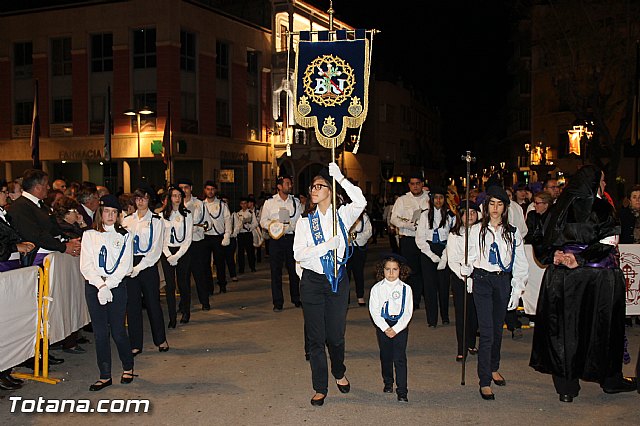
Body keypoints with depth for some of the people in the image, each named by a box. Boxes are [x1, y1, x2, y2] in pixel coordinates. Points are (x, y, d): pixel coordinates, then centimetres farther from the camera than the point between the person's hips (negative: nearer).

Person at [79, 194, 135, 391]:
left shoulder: (124, 236, 5)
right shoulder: (89, 235, 7)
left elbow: (125, 266, -3)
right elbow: (86, 265, 0)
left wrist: (108, 284, -13)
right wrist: (100, 285, -13)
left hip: (117, 286, -1)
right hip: (94, 287, 1)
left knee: (118, 330, 0)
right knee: (100, 332, 4)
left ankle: (128, 367, 22)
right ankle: (105, 376, 13)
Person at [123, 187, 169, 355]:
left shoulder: (156, 220, 0)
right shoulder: (127, 220, 11)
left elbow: (156, 248, -6)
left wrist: (139, 267, -12)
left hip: (148, 264, -3)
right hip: (130, 265, 3)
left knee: (153, 302, 2)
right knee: (132, 304, 4)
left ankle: (161, 340, 18)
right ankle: (135, 344, 12)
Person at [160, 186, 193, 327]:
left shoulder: (187, 215, 2)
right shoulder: (163, 215, 5)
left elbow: (188, 238, -2)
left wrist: (177, 255, -10)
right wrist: (168, 255, -8)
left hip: (183, 251, -1)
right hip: (167, 252, 1)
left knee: (184, 283, 3)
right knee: (169, 285, -3)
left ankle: (186, 312, 22)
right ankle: (172, 318, 1)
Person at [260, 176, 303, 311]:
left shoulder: (296, 202, 10)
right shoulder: (269, 202, 4)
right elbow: (263, 221, 3)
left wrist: (291, 225, -7)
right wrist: (274, 225, -14)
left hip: (291, 238, 2)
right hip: (276, 239, -1)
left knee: (294, 269, 5)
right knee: (276, 271, 0)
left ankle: (296, 299, 19)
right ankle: (278, 303, 8)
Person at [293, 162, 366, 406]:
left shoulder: (342, 216, 2)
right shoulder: (305, 222, 3)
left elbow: (360, 202, -19)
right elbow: (298, 253, -8)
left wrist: (340, 178, -22)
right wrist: (328, 245, -18)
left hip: (338, 281, 0)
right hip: (313, 281, 1)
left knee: (336, 335, 8)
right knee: (315, 337, 4)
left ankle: (339, 373, 38)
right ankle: (320, 388, 17)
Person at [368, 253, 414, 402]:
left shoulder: (406, 288, -2)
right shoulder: (377, 288, -1)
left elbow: (408, 312, -4)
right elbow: (374, 311, -4)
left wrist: (396, 329, -13)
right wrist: (385, 328, -13)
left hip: (400, 326, -1)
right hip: (382, 325, 2)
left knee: (400, 358, -6)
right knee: (385, 356, 13)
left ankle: (402, 391, -3)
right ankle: (388, 383, 34)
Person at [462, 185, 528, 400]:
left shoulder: (513, 233, 5)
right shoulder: (476, 231, 1)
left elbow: (520, 264, 6)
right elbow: (470, 258, 2)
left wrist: (517, 290, 1)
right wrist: (465, 269, -19)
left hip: (504, 281, 3)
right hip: (483, 280, -2)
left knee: (498, 328, 15)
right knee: (486, 332, -8)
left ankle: (494, 369, 36)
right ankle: (485, 382, -3)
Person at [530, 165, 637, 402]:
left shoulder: (562, 208, 5)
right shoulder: (602, 209, -9)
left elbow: (549, 242, 4)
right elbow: (607, 245, -16)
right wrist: (580, 260, -15)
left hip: (562, 276, 4)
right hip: (598, 276, -4)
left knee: (566, 327, 8)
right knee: (601, 325, 11)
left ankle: (566, 387, 12)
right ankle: (610, 380, 27)